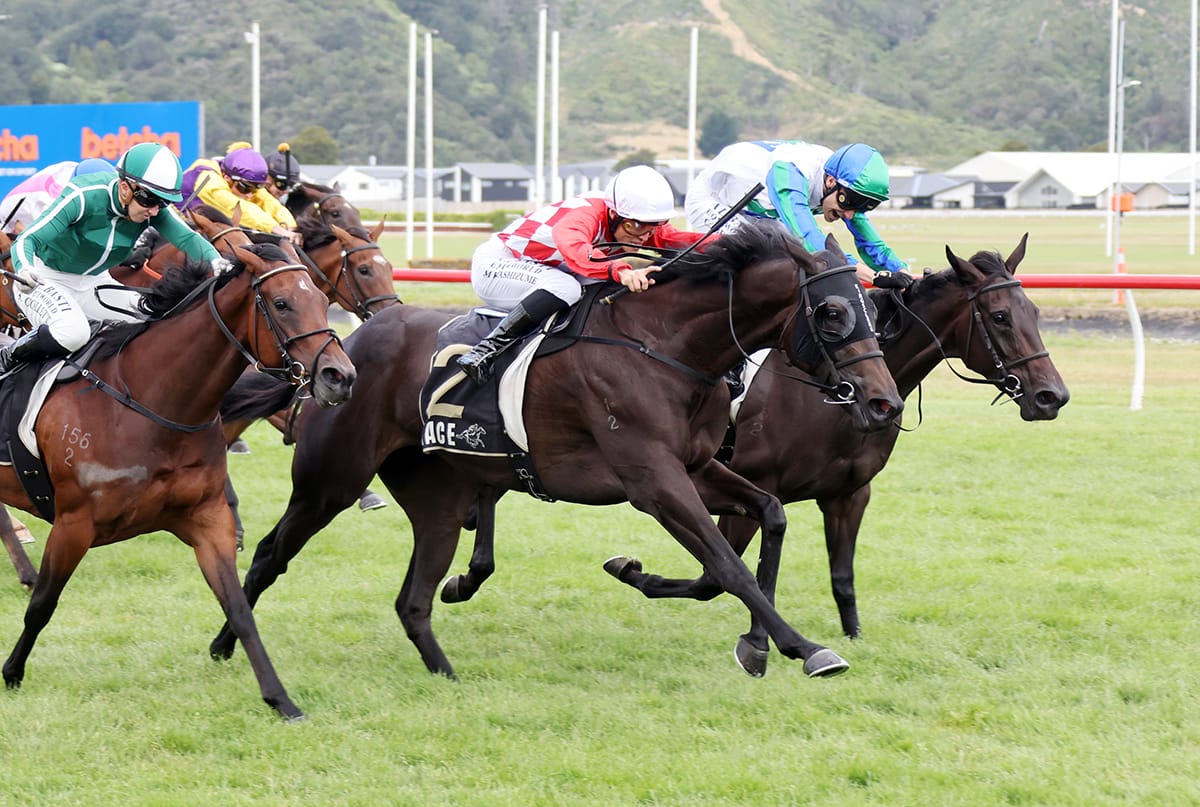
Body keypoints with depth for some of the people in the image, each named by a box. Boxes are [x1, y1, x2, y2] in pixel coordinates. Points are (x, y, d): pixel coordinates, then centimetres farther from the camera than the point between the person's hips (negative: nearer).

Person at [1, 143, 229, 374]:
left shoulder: (152, 204, -14)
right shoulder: (83, 197, -30)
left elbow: (187, 237, -23)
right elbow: (26, 240, -33)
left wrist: (214, 259, -46)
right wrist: (24, 270, -55)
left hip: (93, 284, 7)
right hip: (46, 281, -7)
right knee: (72, 332, -35)